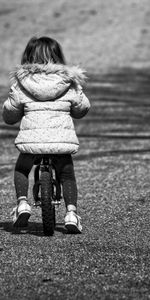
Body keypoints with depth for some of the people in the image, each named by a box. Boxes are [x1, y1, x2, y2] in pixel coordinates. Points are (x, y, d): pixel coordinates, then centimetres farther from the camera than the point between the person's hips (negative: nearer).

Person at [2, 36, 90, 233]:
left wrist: (10, 117, 32)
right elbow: (82, 108, 16)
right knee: (67, 175, 16)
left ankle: (22, 202, 3)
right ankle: (71, 211, -3)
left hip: (32, 139, 0)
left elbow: (9, 114, 8)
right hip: (62, 139, 0)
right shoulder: (69, 84, 6)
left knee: (21, 170, 24)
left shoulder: (21, 84, 3)